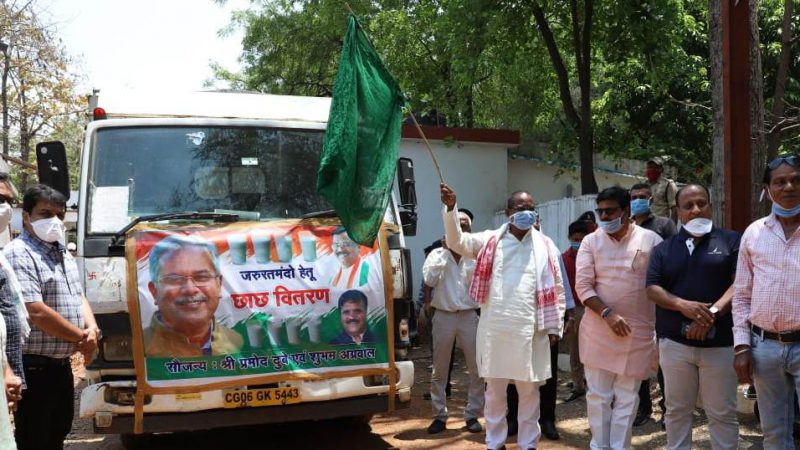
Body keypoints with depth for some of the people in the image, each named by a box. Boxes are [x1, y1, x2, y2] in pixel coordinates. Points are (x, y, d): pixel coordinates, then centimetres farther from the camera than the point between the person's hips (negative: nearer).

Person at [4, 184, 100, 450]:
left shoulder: (63, 254, 14)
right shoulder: (19, 255, -16)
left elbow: (79, 297, 18)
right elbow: (36, 311, -24)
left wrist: (92, 328, -4)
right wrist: (81, 338, -14)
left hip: (61, 365, 9)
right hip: (33, 368, -9)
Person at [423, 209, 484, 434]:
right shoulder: (437, 254, 3)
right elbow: (429, 279, -12)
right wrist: (445, 251, -10)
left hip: (469, 316, 0)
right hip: (443, 316, 0)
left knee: (477, 369, 2)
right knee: (440, 370, 5)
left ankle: (472, 415, 14)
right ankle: (439, 415, 15)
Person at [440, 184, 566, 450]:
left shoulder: (545, 246, 5)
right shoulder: (490, 241, 4)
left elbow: (556, 288, 7)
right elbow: (457, 241, -9)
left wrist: (554, 326, 3)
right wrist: (451, 208, -23)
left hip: (530, 330, 0)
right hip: (494, 328, 0)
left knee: (529, 391, 9)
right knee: (494, 390, 10)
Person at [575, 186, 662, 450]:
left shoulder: (650, 240, -1)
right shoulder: (591, 242, 2)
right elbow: (583, 286, -3)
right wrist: (607, 314, -16)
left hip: (638, 332, -1)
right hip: (598, 330, 1)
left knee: (627, 398, 7)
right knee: (598, 395, 8)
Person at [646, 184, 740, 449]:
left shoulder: (730, 241, 4)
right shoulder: (664, 248, 11)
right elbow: (652, 288, 3)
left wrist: (713, 312, -20)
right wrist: (683, 305, -15)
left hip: (720, 342, -2)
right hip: (674, 342, 2)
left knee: (723, 413, 4)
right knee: (677, 410, 11)